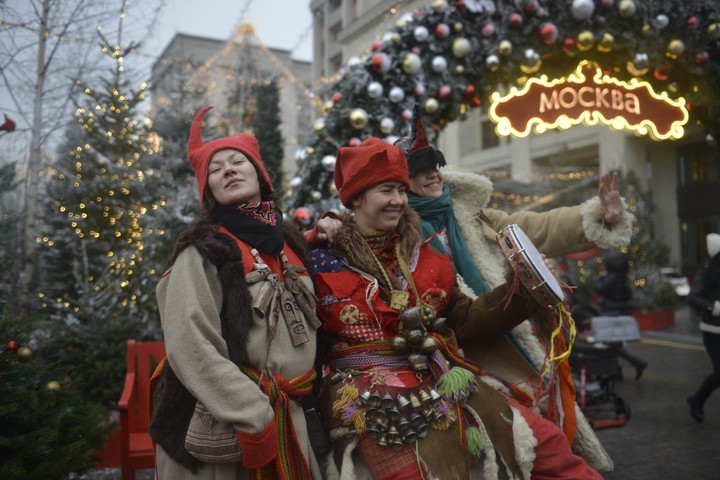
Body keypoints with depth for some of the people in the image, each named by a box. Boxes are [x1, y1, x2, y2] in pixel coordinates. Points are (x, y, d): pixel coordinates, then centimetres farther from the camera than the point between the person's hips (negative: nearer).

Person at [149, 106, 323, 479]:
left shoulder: (289, 243, 7)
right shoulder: (204, 250, -12)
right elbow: (192, 350, -20)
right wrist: (255, 419, -20)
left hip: (289, 417, 6)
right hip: (220, 425, -6)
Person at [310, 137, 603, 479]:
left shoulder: (423, 255, 11)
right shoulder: (323, 260, -3)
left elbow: (463, 319, 11)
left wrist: (519, 293, -2)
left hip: (442, 383, 5)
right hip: (370, 399, -4)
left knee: (547, 442, 3)